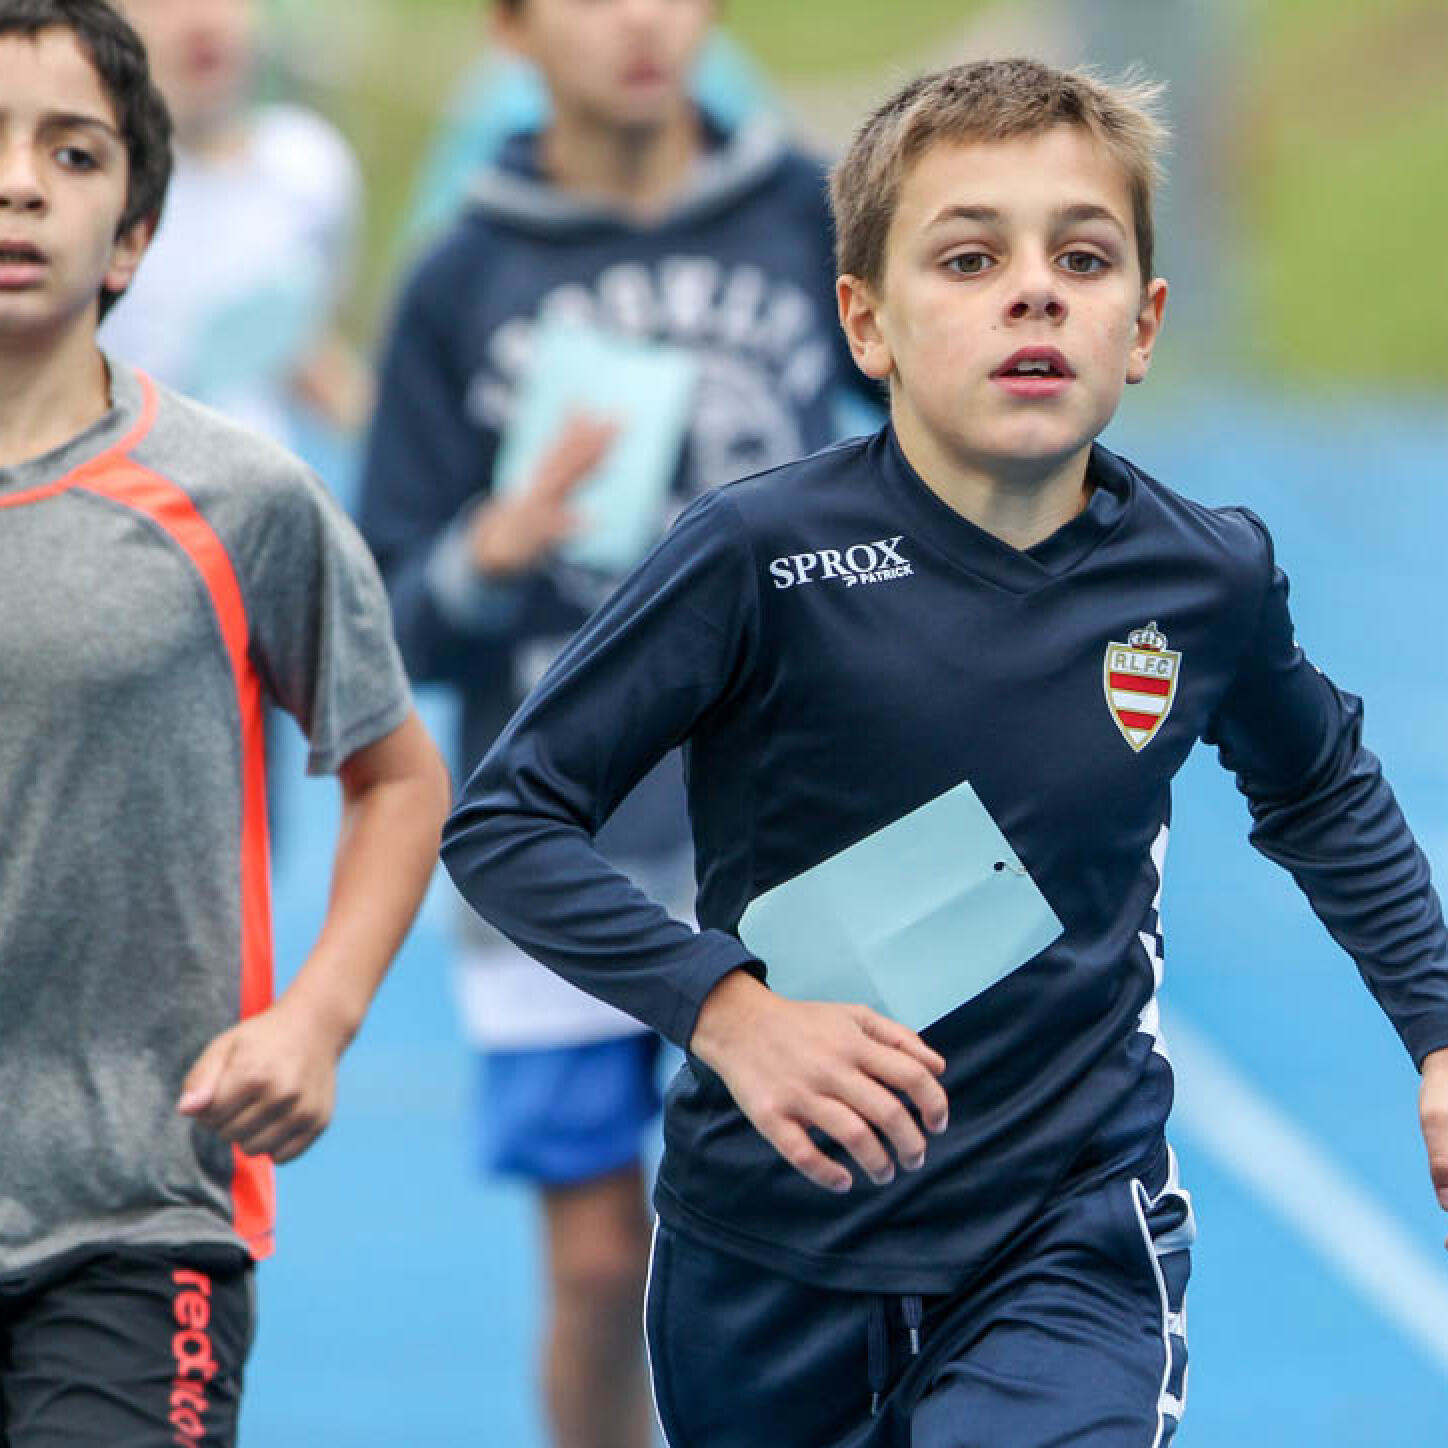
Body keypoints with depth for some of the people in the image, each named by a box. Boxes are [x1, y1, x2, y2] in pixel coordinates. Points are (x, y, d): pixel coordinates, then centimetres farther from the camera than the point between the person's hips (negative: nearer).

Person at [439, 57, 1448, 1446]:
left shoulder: (1210, 580, -3)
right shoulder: (765, 556, -15)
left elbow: (1319, 795, 20)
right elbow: (502, 822, -12)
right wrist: (726, 1009, -24)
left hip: (1074, 1243, 0)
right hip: (769, 1252, 0)